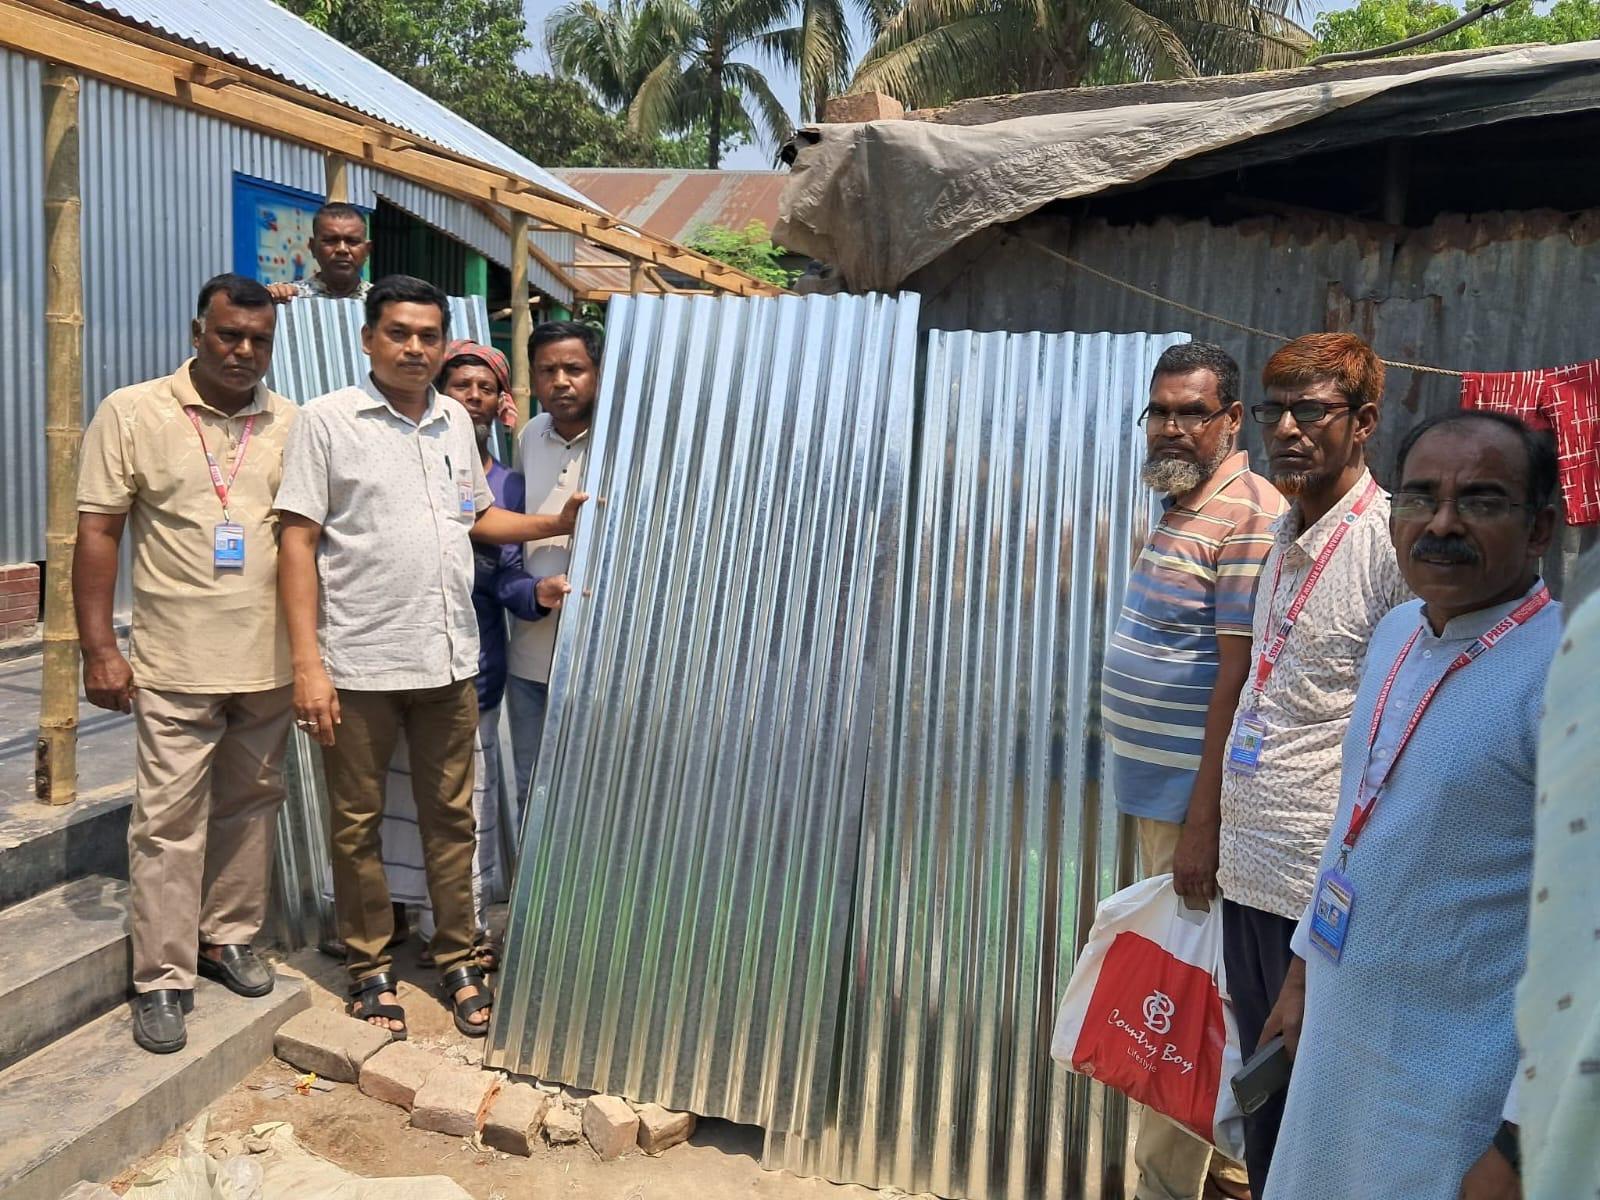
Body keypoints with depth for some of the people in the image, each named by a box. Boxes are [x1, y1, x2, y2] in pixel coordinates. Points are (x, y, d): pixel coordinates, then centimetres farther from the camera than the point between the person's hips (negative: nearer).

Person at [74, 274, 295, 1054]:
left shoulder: (293, 424, 5)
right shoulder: (132, 414, -3)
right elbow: (97, 534, -4)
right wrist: (98, 648, -9)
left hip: (271, 662, 4)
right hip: (177, 664, -3)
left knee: (250, 806, 14)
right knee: (168, 820, 1)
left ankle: (228, 937, 30)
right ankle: (162, 978, 11)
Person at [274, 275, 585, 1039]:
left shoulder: (456, 422, 11)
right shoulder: (329, 421, -5)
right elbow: (298, 543, -8)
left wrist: (556, 524, 5)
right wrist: (306, 663, -14)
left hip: (449, 660, 4)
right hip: (359, 663, -4)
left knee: (450, 817, 12)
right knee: (358, 823, 9)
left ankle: (457, 959, 26)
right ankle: (369, 967, 25)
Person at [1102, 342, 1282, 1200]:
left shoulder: (1249, 519, -16)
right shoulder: (1178, 509, 13)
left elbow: (1237, 677, -21)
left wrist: (1203, 817, -21)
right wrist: (1173, 806, 17)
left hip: (1193, 797, -9)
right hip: (1156, 791, 9)